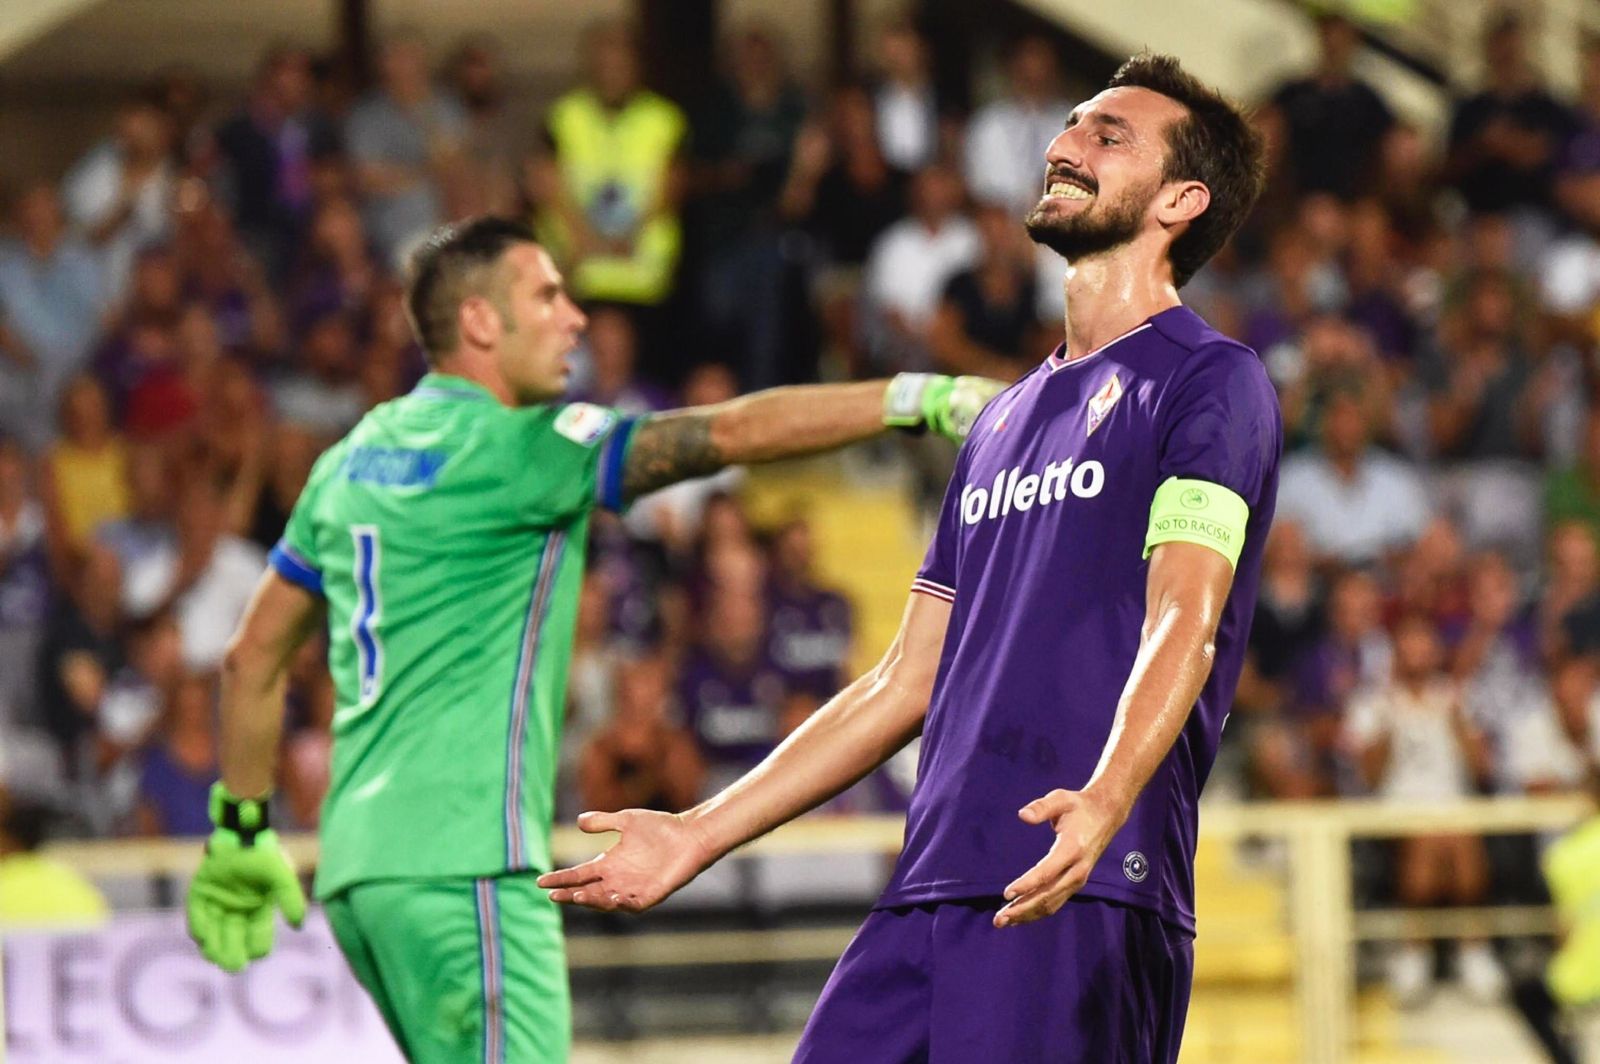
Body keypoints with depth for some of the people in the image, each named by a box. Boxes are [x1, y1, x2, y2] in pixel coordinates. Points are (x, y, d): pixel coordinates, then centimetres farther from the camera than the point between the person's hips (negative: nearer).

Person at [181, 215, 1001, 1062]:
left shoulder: (351, 461, 16)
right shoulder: (513, 449, -8)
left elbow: (251, 659, 22)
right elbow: (732, 433, -14)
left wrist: (241, 831, 29)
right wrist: (915, 399, -12)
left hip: (356, 863, 9)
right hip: (461, 865, -9)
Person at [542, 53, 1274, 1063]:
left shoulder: (1212, 381, 0)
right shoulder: (1003, 420, 25)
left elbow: (1181, 627, -15)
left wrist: (1104, 801, -34)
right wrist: (699, 835, 23)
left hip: (1084, 900, -7)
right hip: (929, 896, 7)